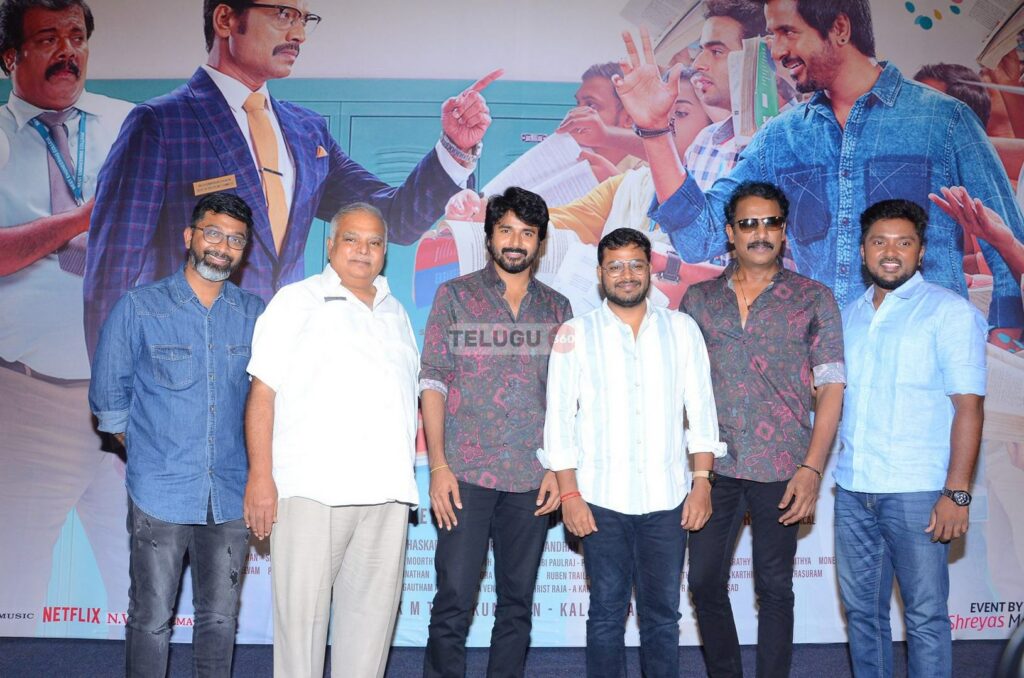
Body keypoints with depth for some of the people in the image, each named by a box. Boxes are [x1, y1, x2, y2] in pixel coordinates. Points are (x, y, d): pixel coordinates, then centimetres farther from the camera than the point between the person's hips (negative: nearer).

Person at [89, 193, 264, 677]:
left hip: (231, 494, 3)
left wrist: (257, 472, 9)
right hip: (161, 493, -2)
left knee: (220, 618, 12)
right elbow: (108, 398, 4)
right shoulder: (139, 308, -2)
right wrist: (150, 451, 7)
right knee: (151, 619, 4)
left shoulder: (255, 315, 5)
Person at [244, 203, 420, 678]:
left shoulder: (396, 314, 19)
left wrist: (407, 475, 14)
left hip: (387, 493, 5)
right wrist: (260, 476, -12)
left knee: (373, 609, 9)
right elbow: (263, 393, -3)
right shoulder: (297, 302, 4)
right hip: (312, 489, -5)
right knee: (302, 610, -2)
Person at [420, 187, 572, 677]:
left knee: (517, 603, 10)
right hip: (466, 474, -2)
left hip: (532, 480, 3)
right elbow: (432, 381, -1)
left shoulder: (557, 308, 11)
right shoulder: (454, 296, 3)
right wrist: (438, 466, -9)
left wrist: (559, 468, 1)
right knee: (453, 603, -2)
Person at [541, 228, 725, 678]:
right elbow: (559, 418, 1)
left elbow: (701, 410, 7)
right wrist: (569, 494, -5)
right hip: (602, 501, -1)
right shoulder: (576, 334, 3)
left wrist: (703, 484, 0)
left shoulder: (682, 329, 8)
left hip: (667, 500, 1)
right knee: (607, 612, 7)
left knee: (663, 615, 8)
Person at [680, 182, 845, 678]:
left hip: (781, 470, -2)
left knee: (774, 588, 8)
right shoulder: (699, 299, 8)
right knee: (704, 581, 8)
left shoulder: (813, 299, 1)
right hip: (713, 468, 3)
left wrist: (812, 468, -10)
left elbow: (830, 388, -2)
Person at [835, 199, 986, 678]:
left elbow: (968, 406, -10)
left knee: (925, 615, 2)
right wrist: (838, 437, 3)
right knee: (861, 610, 13)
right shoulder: (850, 314, 13)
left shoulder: (949, 311, -4)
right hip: (852, 489, 5)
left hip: (917, 493, -5)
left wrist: (957, 493, -16)